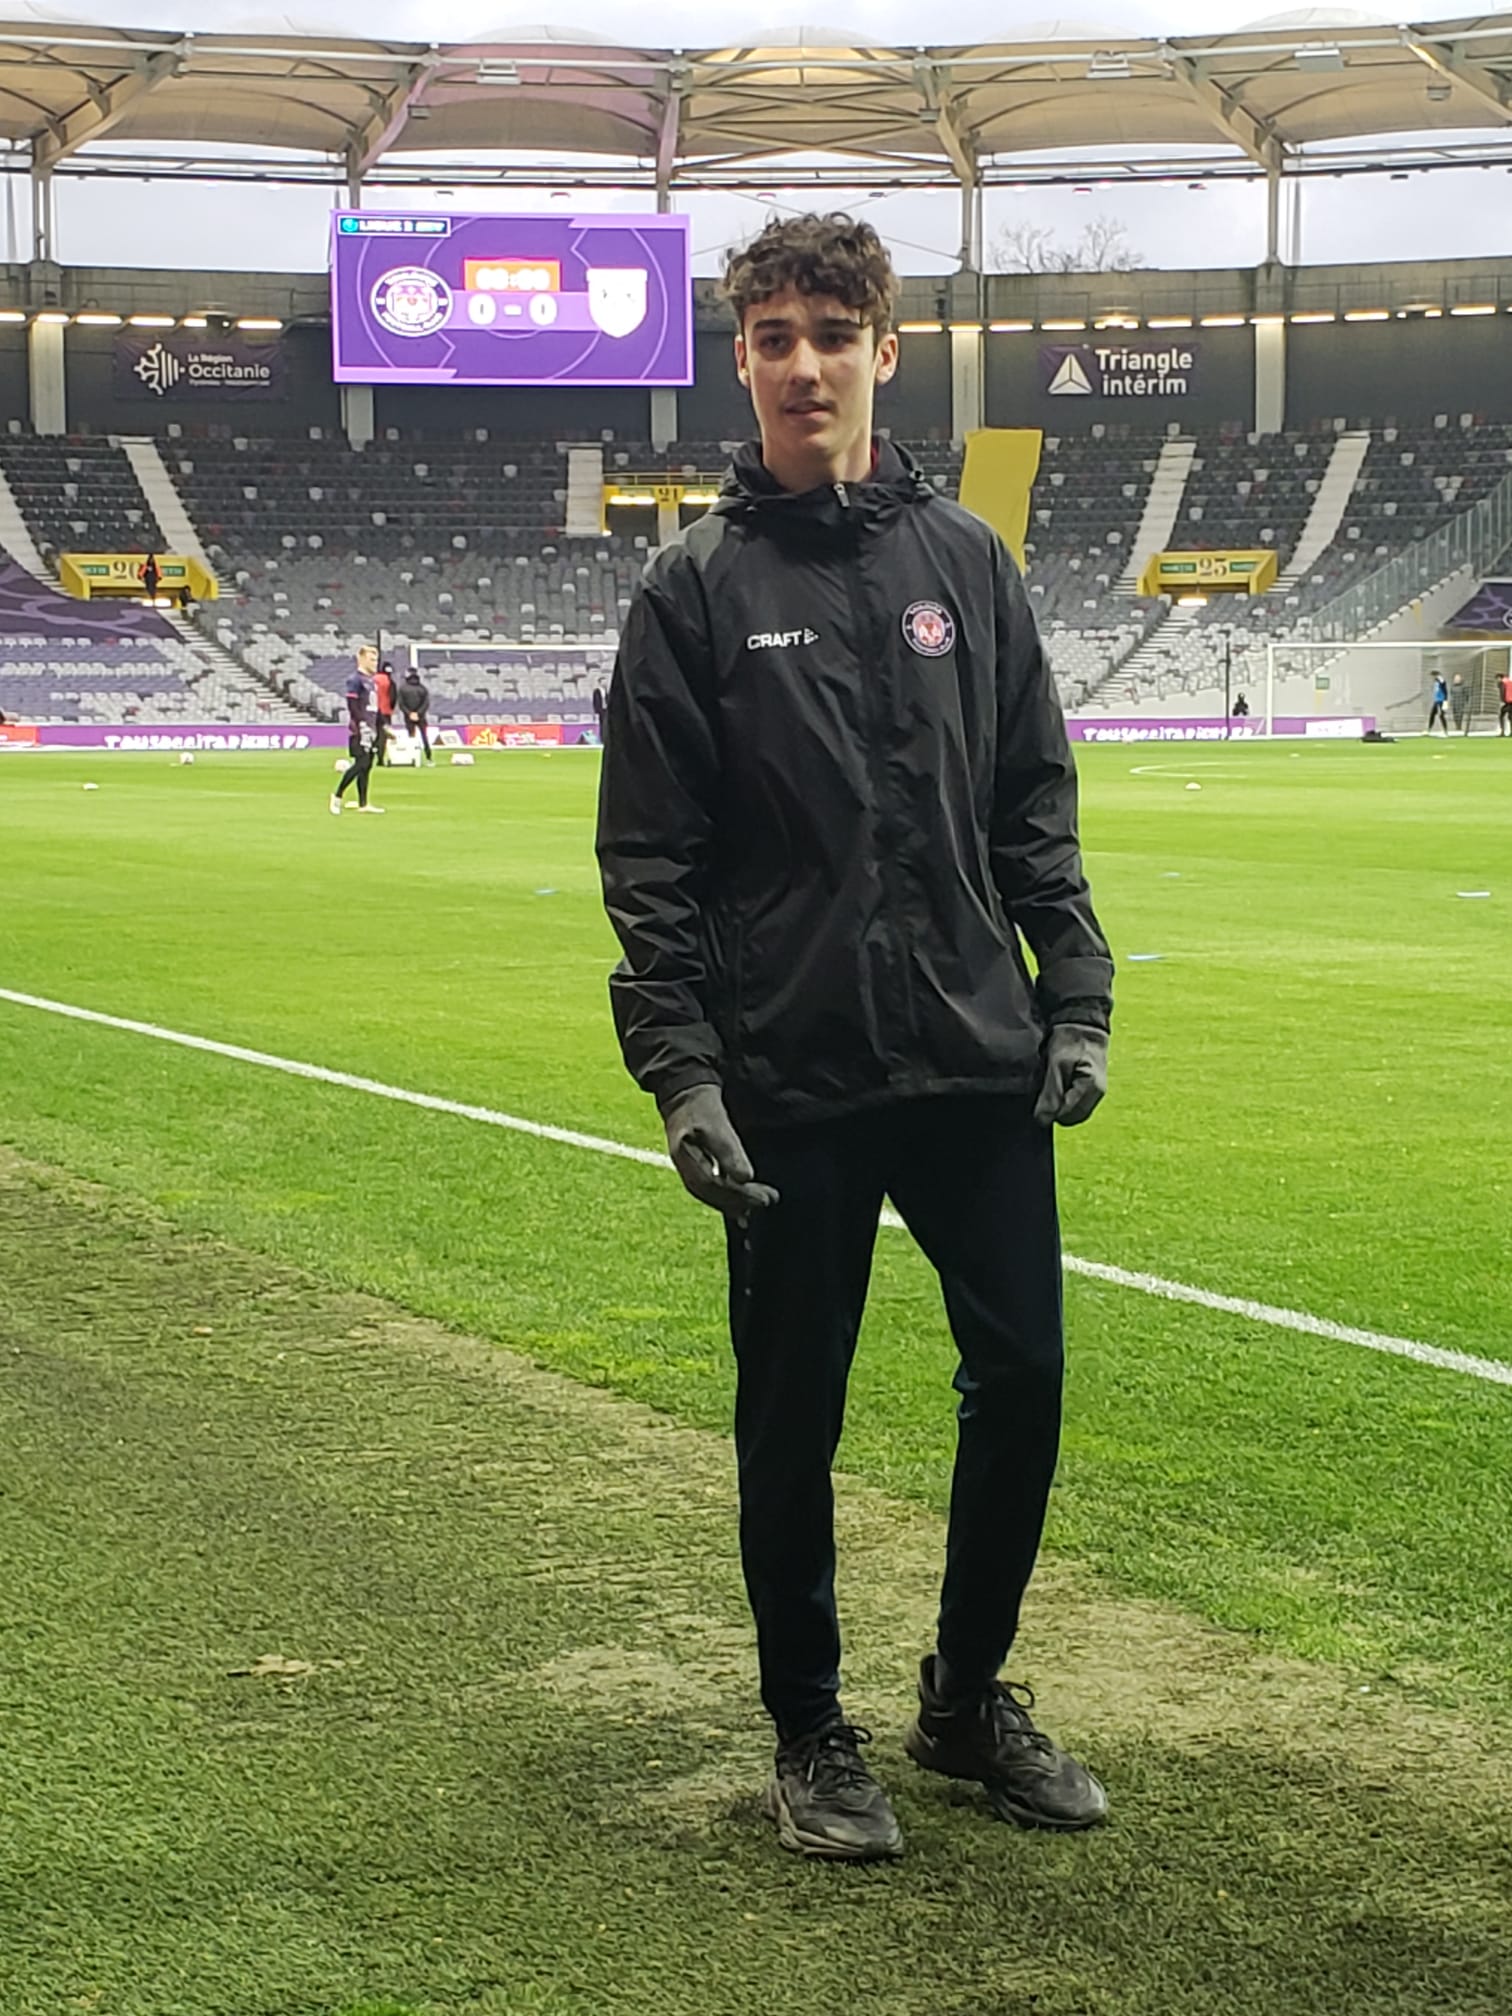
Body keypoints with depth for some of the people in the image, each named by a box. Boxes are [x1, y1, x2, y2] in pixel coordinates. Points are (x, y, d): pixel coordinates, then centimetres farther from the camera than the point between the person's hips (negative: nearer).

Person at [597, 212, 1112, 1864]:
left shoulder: (965, 559, 8)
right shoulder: (698, 588, -2)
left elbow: (1035, 808, 10)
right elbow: (647, 860, -4)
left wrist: (1077, 1003, 3)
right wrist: (678, 1072, -11)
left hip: (980, 1066, 3)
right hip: (791, 1085, -3)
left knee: (1021, 1378, 8)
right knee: (792, 1416, 7)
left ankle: (969, 1696, 29)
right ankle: (810, 1735, 24)